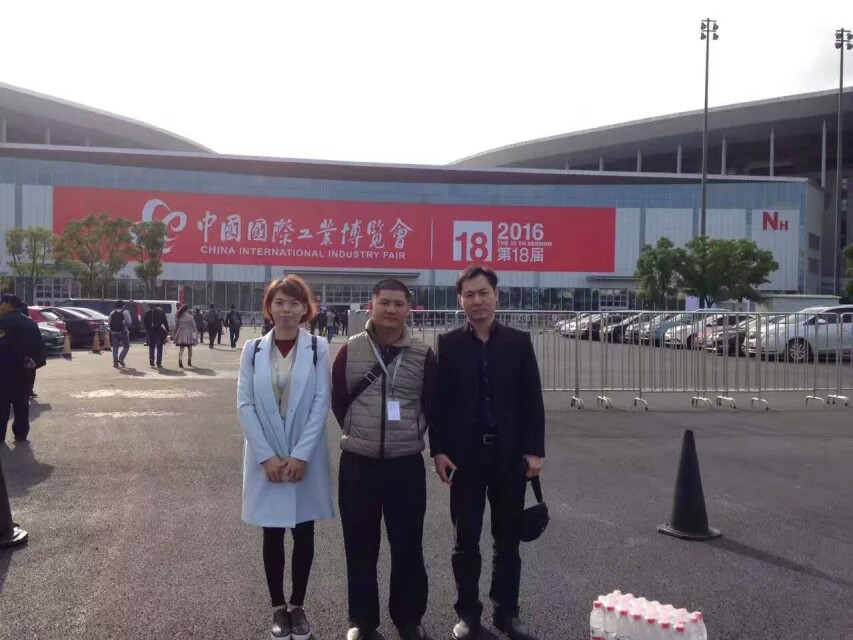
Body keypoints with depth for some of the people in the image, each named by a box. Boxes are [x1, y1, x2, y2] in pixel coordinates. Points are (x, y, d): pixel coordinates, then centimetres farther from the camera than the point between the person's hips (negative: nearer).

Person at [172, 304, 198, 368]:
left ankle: (180, 361, -17)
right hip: (188, 334, -2)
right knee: (189, 348, 14)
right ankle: (189, 362, 23)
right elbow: (193, 325, -7)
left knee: (181, 348, 2)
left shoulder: (178, 316, 0)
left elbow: (176, 326, 5)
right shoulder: (190, 316, -10)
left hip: (180, 334, 2)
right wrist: (195, 333, 2)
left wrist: (175, 333, 14)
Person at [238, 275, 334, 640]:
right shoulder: (253, 350, 1)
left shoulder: (318, 349, -2)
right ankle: (278, 608, 24)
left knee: (303, 534, 9)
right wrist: (267, 456, -11)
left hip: (305, 459, -1)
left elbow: (321, 404, -7)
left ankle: (298, 606, 25)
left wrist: (300, 455, -14)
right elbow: (245, 405, -3)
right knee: (272, 535, 9)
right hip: (266, 459, 1)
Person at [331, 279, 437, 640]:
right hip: (358, 463, 1)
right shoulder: (350, 351, -1)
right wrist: (359, 433, 9)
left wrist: (411, 434, 7)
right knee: (360, 546, 10)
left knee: (408, 545, 8)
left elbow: (433, 405, 9)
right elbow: (337, 399, 8)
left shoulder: (423, 355, -2)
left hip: (406, 464, 0)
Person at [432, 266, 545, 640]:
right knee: (466, 539, 9)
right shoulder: (448, 344, 0)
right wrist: (438, 449, -8)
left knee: (508, 538, 11)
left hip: (510, 454, 1)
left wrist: (535, 450, -4)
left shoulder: (519, 342, 3)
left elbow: (532, 399, 2)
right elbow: (438, 400, -1)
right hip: (464, 454, -1)